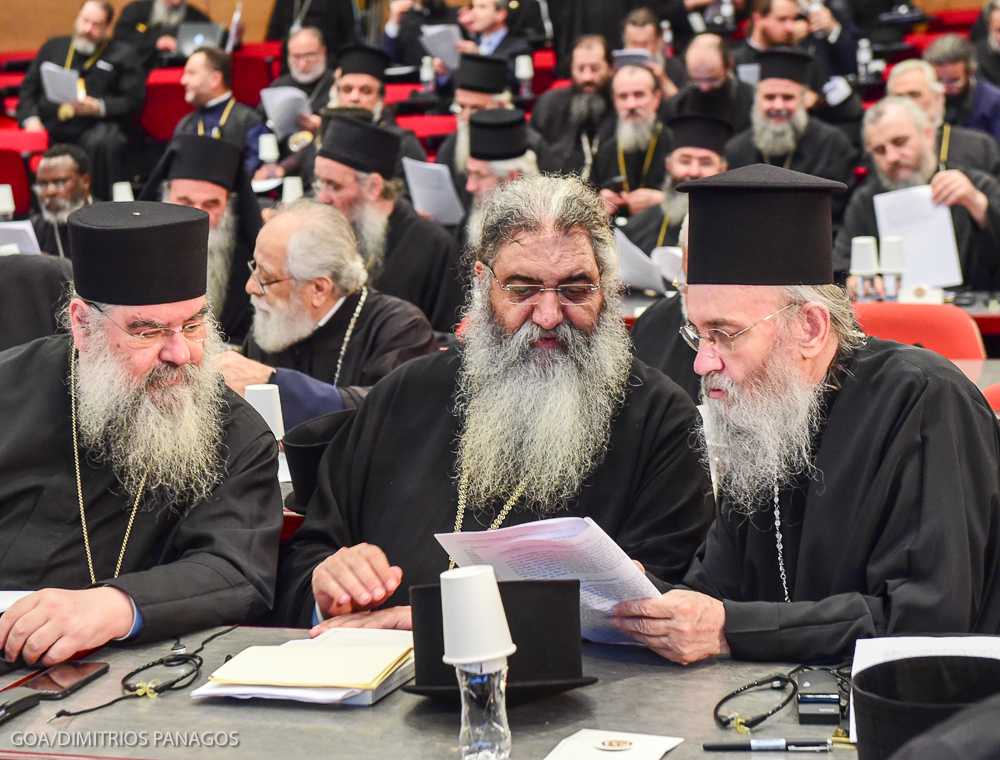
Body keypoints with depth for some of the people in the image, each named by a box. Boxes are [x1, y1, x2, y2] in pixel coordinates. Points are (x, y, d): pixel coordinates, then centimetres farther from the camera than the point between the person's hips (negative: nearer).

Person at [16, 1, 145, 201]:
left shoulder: (122, 55, 12)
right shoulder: (52, 47, 23)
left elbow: (133, 100, 4)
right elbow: (28, 88, 21)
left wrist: (98, 107, -12)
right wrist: (30, 118, 1)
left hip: (95, 129, -3)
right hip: (48, 130, 3)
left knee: (102, 143, -37)